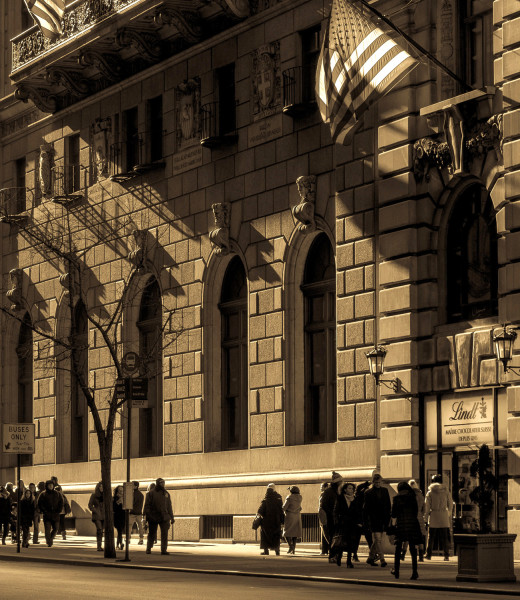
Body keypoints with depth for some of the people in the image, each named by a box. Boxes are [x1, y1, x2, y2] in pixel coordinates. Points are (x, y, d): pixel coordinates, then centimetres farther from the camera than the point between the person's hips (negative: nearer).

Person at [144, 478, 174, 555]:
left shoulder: (166, 494, 14)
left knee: (164, 534, -6)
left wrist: (172, 517, 15)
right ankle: (148, 549, 20)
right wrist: (147, 516, -11)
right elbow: (147, 506, -2)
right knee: (152, 534, 6)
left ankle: (164, 550, -4)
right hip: (153, 517, -3)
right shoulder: (151, 493, 2)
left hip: (164, 518, 3)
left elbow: (169, 507, 18)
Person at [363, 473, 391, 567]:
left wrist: (388, 518, 9)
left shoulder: (385, 491, 10)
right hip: (373, 519, -4)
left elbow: (388, 506, 14)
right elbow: (365, 507, 2)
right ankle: (382, 559, -16)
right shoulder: (368, 493, 0)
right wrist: (365, 520, -2)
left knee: (376, 540, 10)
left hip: (383, 519, 4)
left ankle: (370, 558, 23)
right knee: (378, 539, -12)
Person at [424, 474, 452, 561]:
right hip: (444, 516, 1)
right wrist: (449, 515, 21)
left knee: (431, 537, 6)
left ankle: (429, 554, 7)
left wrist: (426, 516, 7)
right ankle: (446, 555, -1)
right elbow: (450, 504, 9)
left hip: (433, 516, -1)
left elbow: (427, 506, -2)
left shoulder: (430, 493, -1)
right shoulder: (446, 492, 3)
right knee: (445, 537, 4)